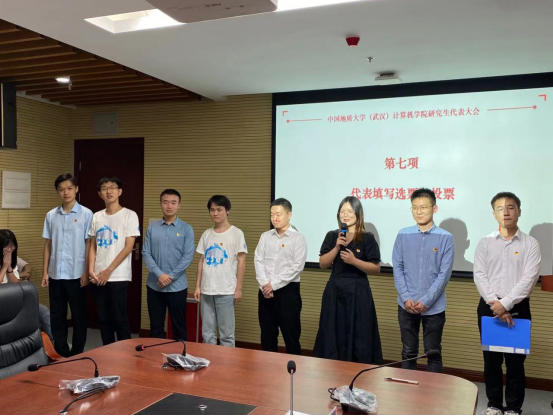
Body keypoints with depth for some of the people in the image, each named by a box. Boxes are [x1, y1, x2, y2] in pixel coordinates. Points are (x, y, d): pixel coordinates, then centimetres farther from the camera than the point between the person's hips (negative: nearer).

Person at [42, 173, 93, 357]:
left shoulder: (86, 214, -4)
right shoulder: (51, 215, 6)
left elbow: (89, 245, -4)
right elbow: (48, 245, 10)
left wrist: (86, 272, -8)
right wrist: (45, 272, 5)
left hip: (76, 274, -3)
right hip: (56, 274, 4)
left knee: (79, 315, 6)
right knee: (57, 316, 11)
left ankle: (77, 353, 19)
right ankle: (61, 353, 24)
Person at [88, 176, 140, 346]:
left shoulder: (129, 215, -4)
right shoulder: (96, 217, 11)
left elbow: (128, 247, -10)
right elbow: (93, 247, 12)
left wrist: (108, 271, -13)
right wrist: (91, 270, -3)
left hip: (118, 277, -5)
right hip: (98, 277, 5)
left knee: (119, 319, -1)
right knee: (103, 319, 11)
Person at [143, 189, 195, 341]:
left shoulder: (186, 229, -2)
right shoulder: (152, 228, 3)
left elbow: (188, 256, -8)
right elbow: (146, 253, -1)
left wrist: (170, 277, -13)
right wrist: (159, 274, -14)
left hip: (177, 286, -2)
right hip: (154, 286, 2)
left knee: (179, 326, 7)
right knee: (156, 326, 12)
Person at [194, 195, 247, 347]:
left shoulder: (236, 233, -2)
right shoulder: (206, 234, 11)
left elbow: (241, 262, -4)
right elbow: (201, 261, 13)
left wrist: (238, 288, -8)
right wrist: (198, 286, 8)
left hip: (226, 291, -4)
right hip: (207, 290, 5)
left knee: (227, 333, 2)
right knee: (207, 333, 10)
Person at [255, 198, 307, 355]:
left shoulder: (298, 238, -4)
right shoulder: (265, 236, 10)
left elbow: (297, 267, -12)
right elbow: (258, 261, 3)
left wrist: (274, 284, -14)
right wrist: (264, 285, -11)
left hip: (287, 291, -4)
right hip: (265, 291, 5)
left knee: (291, 336, 2)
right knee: (267, 336, 12)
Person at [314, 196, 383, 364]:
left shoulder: (367, 238, -3)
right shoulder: (332, 236, 7)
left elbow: (376, 268, -6)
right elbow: (323, 264, 1)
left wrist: (354, 260, -18)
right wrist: (337, 247, -12)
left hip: (358, 293, -3)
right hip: (335, 291, 3)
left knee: (359, 338, 0)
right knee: (334, 337, 7)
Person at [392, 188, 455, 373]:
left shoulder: (445, 238, -6)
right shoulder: (403, 235, 0)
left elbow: (444, 274, -8)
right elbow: (397, 268, 1)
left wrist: (426, 301, -13)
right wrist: (406, 298, -9)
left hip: (434, 307, -2)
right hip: (406, 305, 2)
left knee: (433, 353, 10)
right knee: (409, 352, 13)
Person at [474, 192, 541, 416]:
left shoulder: (530, 244, -1)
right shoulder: (485, 243, 4)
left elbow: (530, 278, -11)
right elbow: (479, 275, -4)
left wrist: (506, 304, -19)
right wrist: (494, 303, -16)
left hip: (518, 308, -2)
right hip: (488, 307, 2)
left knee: (515, 361, 5)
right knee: (491, 360, 10)